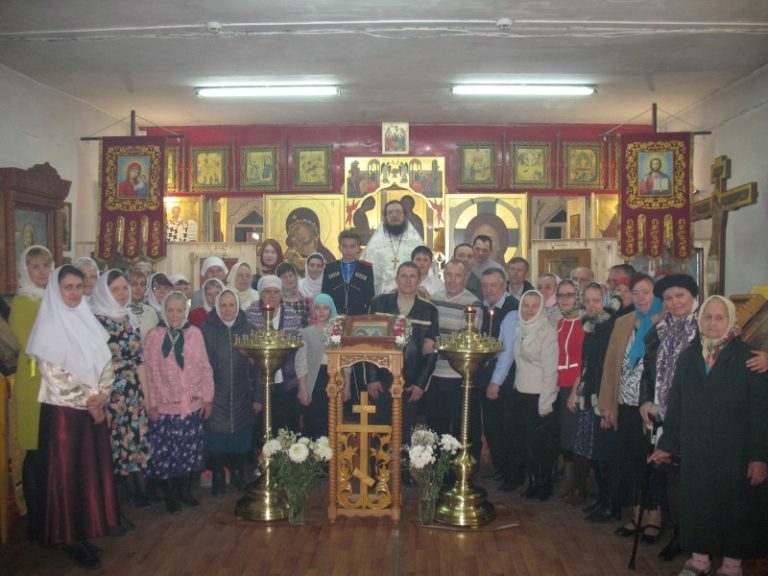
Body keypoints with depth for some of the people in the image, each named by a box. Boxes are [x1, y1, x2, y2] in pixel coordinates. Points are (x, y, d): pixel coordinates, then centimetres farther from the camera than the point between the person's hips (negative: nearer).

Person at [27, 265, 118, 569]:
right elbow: (52, 373, -13)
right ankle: (71, 537, 12)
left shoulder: (89, 322, 9)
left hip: (95, 408, 6)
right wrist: (86, 401, -12)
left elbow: (106, 363, 8)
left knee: (92, 469, 9)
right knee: (67, 472, 2)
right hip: (63, 410, -5)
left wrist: (102, 395, -8)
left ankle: (86, 531, 20)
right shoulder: (48, 325, -8)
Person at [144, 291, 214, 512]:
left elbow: (205, 368, 5)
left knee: (190, 450, 11)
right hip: (165, 407, -2)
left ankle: (185, 490, 28)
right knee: (165, 452, 5)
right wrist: (152, 404, -6)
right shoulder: (153, 337, -4)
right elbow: (149, 373, -4)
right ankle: (170, 495, 21)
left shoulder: (195, 334, 2)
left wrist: (207, 397, 3)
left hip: (193, 405, 2)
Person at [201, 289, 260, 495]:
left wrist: (258, 397, 1)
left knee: (241, 440, 9)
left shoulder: (247, 329, 2)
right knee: (217, 441, 4)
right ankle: (217, 479, 21)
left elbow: (256, 365, 3)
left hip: (242, 398, 2)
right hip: (216, 398, -1)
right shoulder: (206, 330, -3)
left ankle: (239, 477, 27)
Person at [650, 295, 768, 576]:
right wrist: (666, 444, 10)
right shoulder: (688, 356, 6)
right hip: (695, 451, 4)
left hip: (734, 453, -3)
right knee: (696, 507, 11)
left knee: (735, 509, 7)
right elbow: (675, 404, 9)